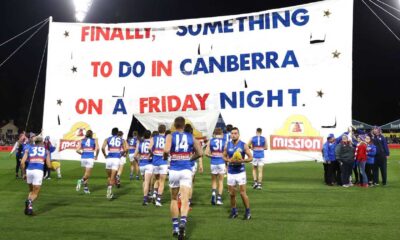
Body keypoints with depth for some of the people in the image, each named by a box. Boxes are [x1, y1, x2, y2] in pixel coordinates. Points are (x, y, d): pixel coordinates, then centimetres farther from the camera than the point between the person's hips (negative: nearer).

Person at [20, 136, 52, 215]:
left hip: (29, 170, 2)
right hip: (39, 171, -2)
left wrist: (24, 173, 18)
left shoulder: (28, 150, 19)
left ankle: (29, 201, -5)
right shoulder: (46, 151, 18)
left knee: (31, 191, 23)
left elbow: (22, 163, 7)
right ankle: (30, 201, -27)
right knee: (35, 193, 6)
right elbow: (49, 166, 13)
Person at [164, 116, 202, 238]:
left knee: (174, 199, 16)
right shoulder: (191, 137, 7)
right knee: (185, 199, -6)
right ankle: (183, 221, -30)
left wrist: (165, 157, 3)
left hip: (174, 170, 0)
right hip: (186, 170, 0)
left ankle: (175, 226, 19)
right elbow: (199, 153, 8)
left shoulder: (170, 136, 0)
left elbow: (166, 150, -18)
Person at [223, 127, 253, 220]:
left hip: (240, 172, -3)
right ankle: (234, 211, 24)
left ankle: (248, 212, 8)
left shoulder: (243, 145, -6)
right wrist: (229, 160, -8)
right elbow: (224, 156, 13)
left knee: (243, 193, -4)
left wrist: (242, 160, -21)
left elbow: (250, 158, -3)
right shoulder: (227, 145, 3)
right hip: (231, 172, 3)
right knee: (232, 193, 9)